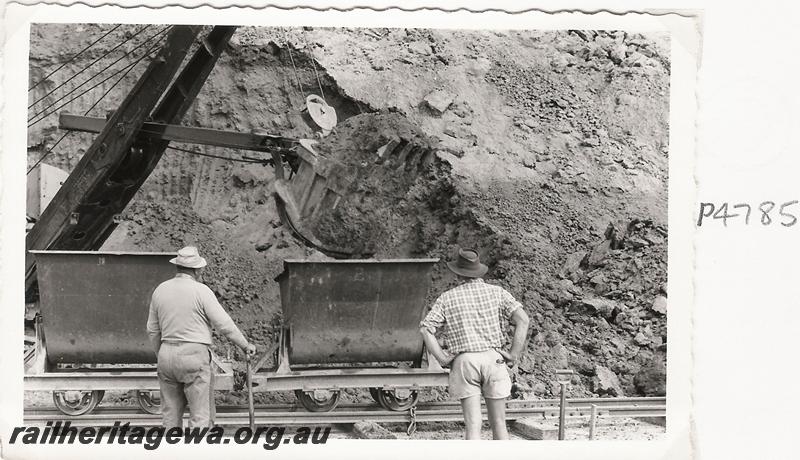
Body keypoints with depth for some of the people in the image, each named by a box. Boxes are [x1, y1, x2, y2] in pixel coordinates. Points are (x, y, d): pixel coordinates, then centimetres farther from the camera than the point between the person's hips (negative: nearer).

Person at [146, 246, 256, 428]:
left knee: (171, 413, 12)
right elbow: (224, 324, -8)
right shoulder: (201, 291, -10)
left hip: (167, 354, 6)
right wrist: (245, 345, 4)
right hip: (194, 355, -6)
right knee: (201, 414, -1)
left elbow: (153, 329, 14)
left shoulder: (160, 290, 7)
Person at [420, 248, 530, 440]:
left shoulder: (447, 298, 6)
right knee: (498, 423, 10)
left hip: (463, 361, -1)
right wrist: (514, 355, -1)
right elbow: (522, 319, -4)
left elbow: (425, 329, -3)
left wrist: (443, 359, 0)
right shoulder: (496, 292, 7)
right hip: (493, 359, 1)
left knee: (473, 424, -2)